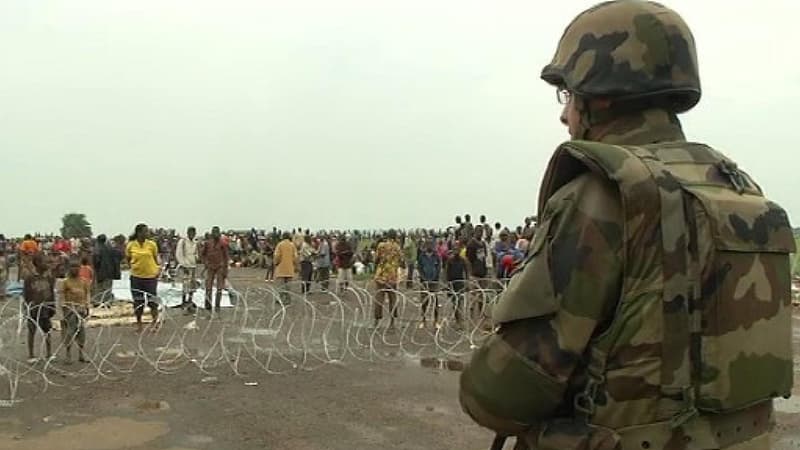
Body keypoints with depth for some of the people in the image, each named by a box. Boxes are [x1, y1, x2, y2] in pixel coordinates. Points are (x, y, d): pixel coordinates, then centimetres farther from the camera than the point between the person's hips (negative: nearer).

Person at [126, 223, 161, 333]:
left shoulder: (152, 244, -5)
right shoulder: (130, 245, -5)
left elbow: (156, 258, 6)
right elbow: (128, 259, 11)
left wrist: (158, 268, -5)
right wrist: (133, 266, 0)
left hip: (151, 276, -1)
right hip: (136, 277, 1)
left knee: (152, 301, 4)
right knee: (138, 301, 9)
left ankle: (155, 322, 19)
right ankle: (139, 323, 23)